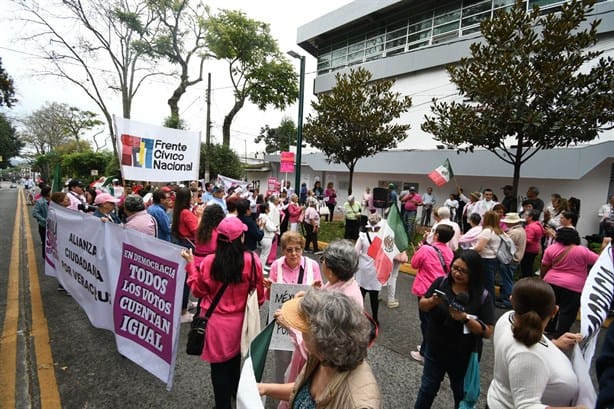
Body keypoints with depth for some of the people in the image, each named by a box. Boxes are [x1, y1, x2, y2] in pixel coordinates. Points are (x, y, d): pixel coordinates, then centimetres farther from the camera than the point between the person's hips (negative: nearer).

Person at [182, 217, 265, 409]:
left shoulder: (209, 262, -19)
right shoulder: (252, 260, -19)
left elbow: (199, 291, -2)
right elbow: (259, 294, -5)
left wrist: (191, 264, 5)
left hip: (217, 323, -2)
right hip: (240, 321, 2)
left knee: (219, 365, 17)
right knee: (235, 361, 28)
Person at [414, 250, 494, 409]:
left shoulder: (483, 296, -17)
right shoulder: (441, 283, -12)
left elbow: (488, 332, -16)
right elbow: (422, 306, -4)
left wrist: (465, 318, -32)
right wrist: (432, 302, -25)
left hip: (463, 358, -1)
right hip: (435, 351, 2)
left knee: (462, 395, 24)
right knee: (427, 389, 20)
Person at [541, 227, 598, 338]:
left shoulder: (551, 248, -5)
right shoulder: (582, 251, -13)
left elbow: (543, 267, 1)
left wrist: (543, 278, 15)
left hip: (552, 282, 3)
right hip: (573, 287, -3)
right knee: (567, 312, 7)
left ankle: (549, 329, 31)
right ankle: (559, 335, 11)